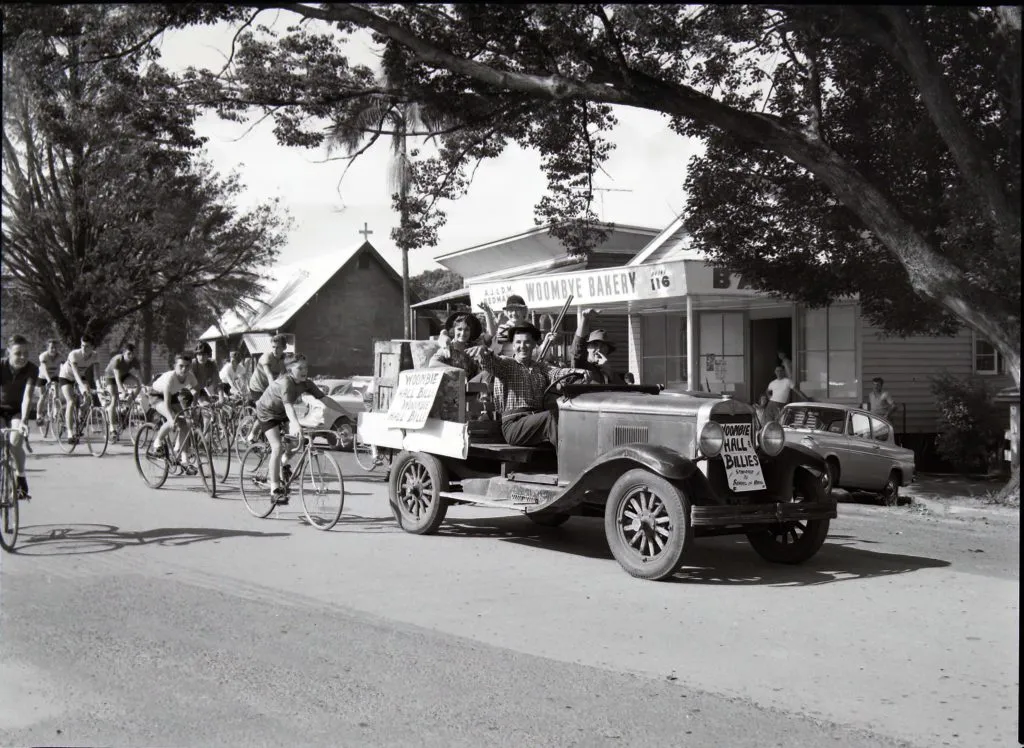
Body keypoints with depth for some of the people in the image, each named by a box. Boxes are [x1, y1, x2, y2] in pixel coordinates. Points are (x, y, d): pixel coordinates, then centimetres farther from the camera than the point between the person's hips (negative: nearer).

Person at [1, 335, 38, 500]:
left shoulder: (32, 369, -21)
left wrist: (23, 421, -40)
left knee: (15, 443, -21)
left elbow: (27, 396, -28)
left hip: (17, 411, 0)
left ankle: (20, 478, 2)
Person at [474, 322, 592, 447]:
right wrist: (485, 353, -37)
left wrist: (576, 371, -23)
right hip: (514, 424, -3)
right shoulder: (506, 364, 11)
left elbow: (556, 373, 0)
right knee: (551, 416, -30)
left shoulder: (541, 367, 21)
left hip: (539, 421, 4)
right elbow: (491, 364, -11)